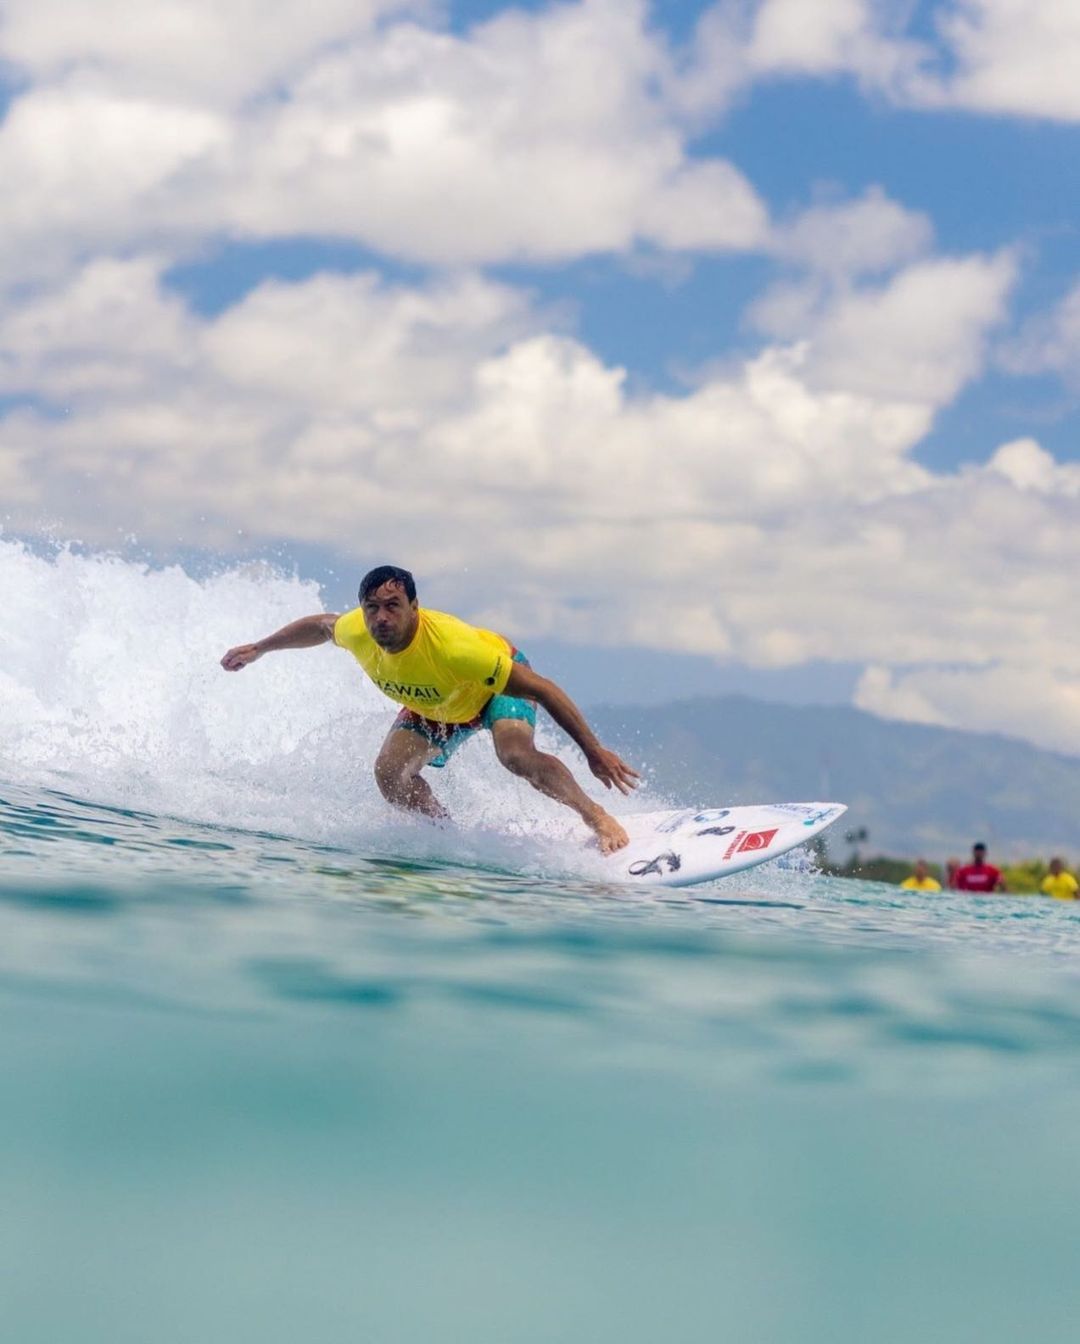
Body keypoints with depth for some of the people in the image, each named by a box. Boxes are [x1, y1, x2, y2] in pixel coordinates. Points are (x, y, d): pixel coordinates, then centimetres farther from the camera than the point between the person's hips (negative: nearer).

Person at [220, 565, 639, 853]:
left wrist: (594, 751, -38)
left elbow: (543, 689, -39)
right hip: (433, 706, 6)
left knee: (517, 755, -33)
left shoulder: (453, 646, -45)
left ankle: (599, 818, -26)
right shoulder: (358, 633, -30)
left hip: (499, 687, -6)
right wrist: (258, 649, 8)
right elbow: (320, 626, -1)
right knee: (391, 773, -13)